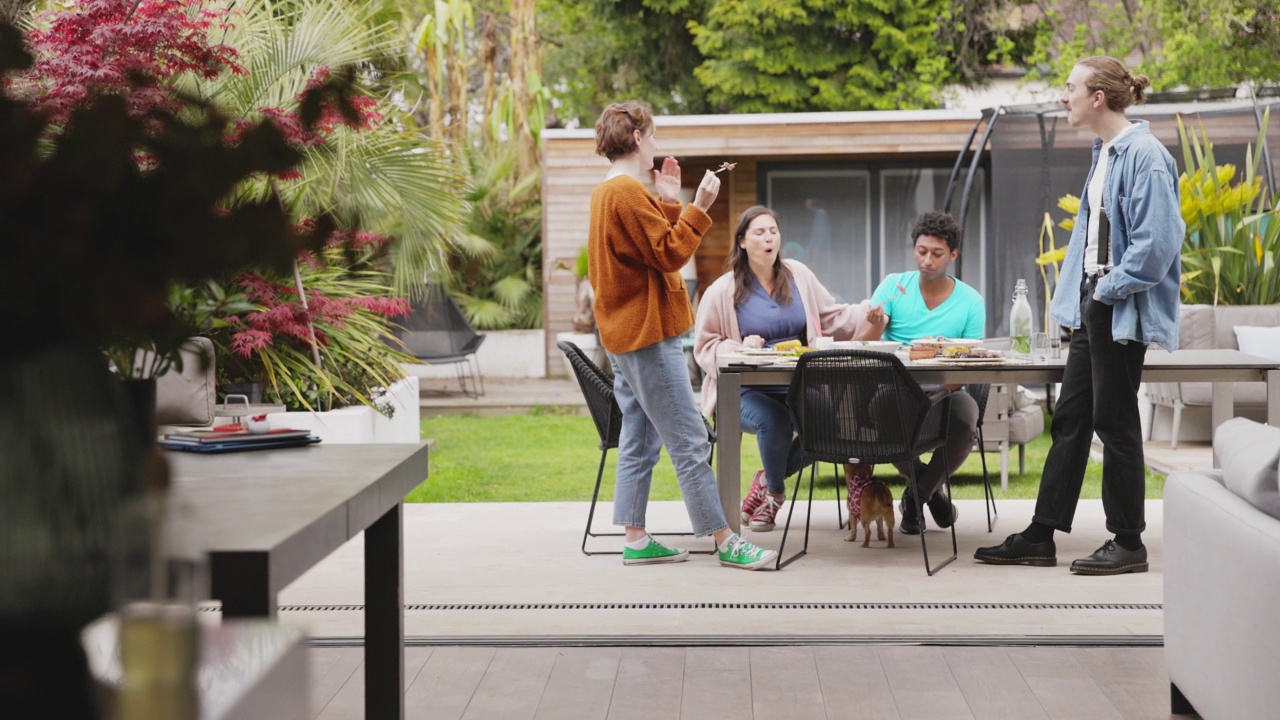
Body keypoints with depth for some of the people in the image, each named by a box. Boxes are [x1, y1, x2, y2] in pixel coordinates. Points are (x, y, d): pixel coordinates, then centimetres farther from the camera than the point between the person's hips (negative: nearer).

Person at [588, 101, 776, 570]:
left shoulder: (606, 192, 16)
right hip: (648, 334, -11)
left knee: (640, 441, 12)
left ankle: (636, 541, 14)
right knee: (689, 443, -7)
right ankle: (726, 543, -5)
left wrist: (669, 202, 12)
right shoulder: (629, 193, -17)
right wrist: (698, 207, -18)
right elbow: (670, 255, -18)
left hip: (626, 334, 11)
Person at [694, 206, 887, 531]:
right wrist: (740, 348, -18)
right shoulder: (722, 292, -1)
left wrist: (868, 316, -6)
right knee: (775, 421, -36)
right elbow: (705, 346, 0)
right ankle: (773, 492, -2)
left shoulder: (799, 275, 11)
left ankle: (766, 480, 2)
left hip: (797, 387, 4)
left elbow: (832, 317, 12)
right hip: (746, 391, -4)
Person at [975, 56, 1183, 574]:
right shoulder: (1104, 153, 12)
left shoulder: (1144, 156, -18)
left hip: (1123, 311, -10)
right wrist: (1082, 293, 13)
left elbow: (1157, 243, -22)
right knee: (1070, 418, 11)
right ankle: (1041, 537, 18)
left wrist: (1109, 289, -15)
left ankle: (1128, 544, 12)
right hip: (1095, 305, 10)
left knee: (1115, 422, 0)